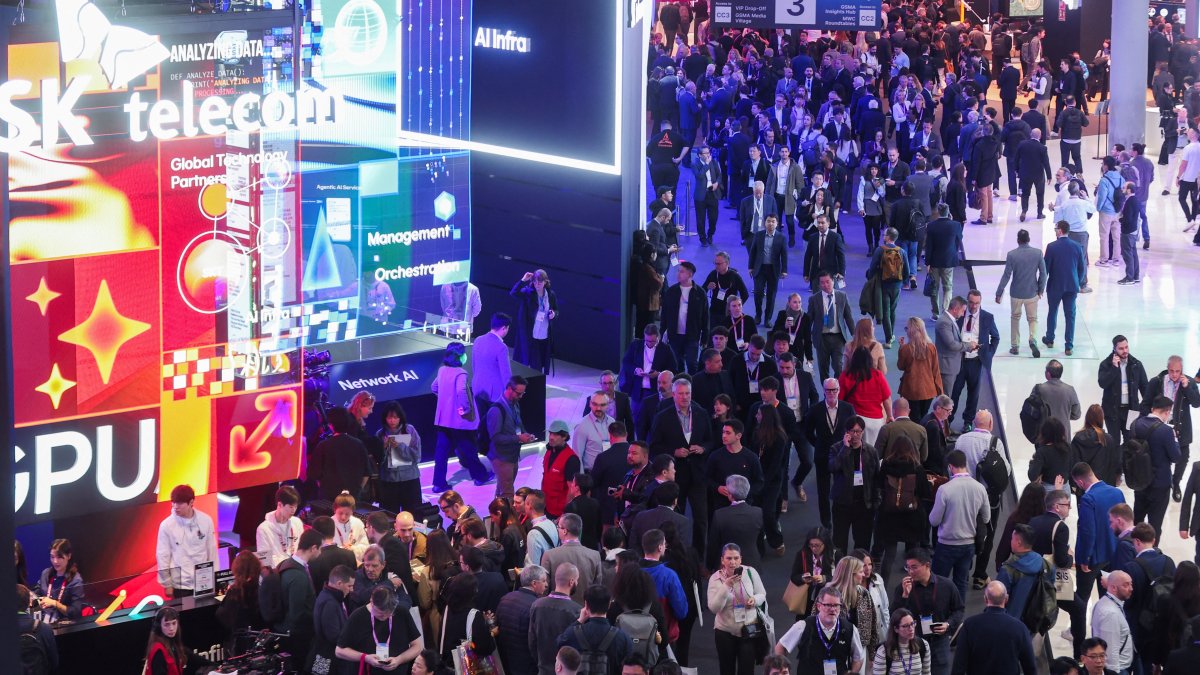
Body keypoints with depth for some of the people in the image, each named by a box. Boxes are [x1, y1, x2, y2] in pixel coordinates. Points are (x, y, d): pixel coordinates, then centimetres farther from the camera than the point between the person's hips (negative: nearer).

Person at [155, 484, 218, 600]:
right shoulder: (167, 525, -9)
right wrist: (167, 584, -2)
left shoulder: (206, 520, -4)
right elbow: (162, 556, -3)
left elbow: (212, 550, 4)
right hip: (181, 584, -2)